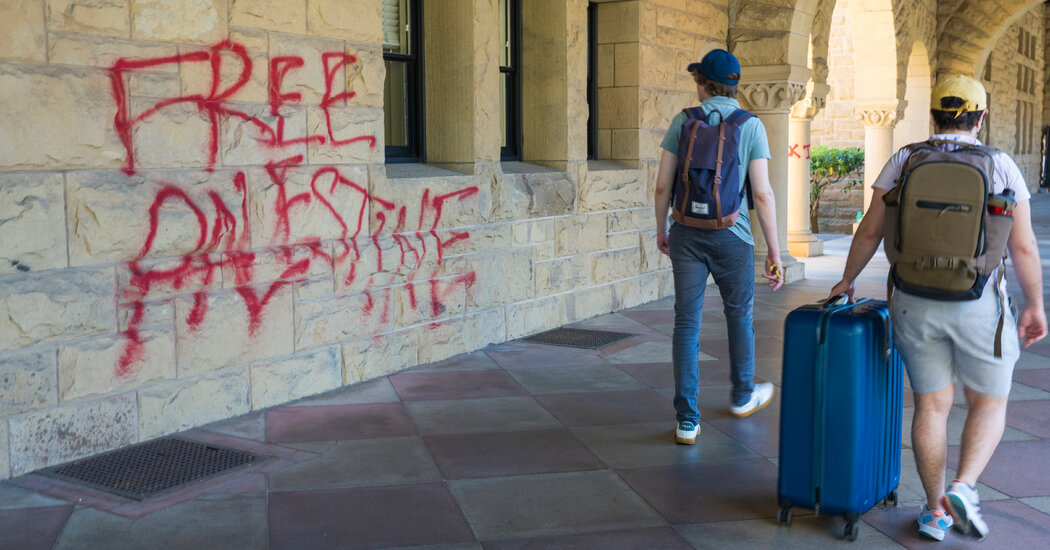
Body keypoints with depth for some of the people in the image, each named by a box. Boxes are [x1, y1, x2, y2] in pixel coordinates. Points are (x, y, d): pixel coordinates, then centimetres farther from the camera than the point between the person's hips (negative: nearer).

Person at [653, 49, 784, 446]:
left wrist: (661, 230, 16)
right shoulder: (751, 126, -4)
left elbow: (662, 186, 0)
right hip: (731, 237, -1)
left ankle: (687, 420, 2)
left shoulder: (683, 122, -1)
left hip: (687, 234, 1)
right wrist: (774, 252, -4)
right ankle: (743, 396, 40)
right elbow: (762, 194, -10)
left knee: (686, 323, 4)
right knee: (739, 315, 20)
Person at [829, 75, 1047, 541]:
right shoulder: (1001, 167, -3)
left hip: (915, 304, 2)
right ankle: (963, 490, -4)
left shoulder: (905, 161, 1)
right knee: (989, 402, 15)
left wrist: (847, 280, 14)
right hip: (979, 305, -2)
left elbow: (870, 230, 0)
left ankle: (936, 510, 17)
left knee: (932, 405, 12)